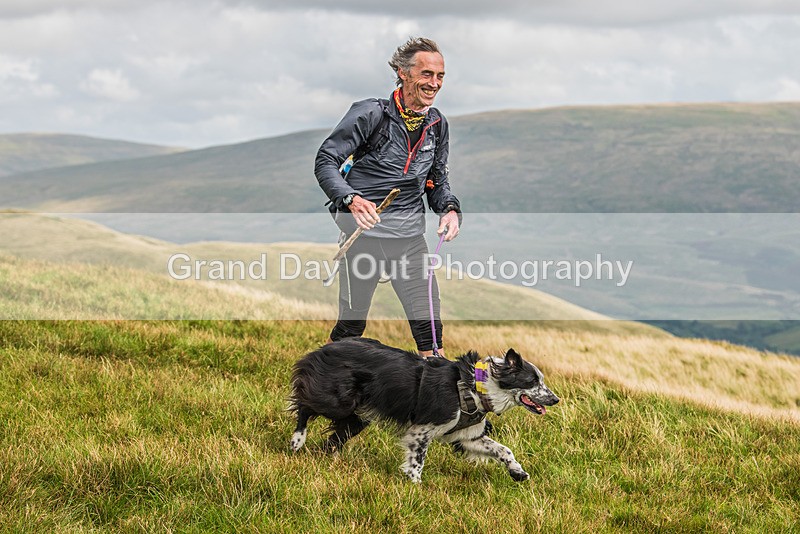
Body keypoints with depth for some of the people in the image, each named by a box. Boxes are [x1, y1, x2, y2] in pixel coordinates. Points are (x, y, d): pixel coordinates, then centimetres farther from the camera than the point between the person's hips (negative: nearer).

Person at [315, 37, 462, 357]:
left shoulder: (437, 124, 9)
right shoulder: (370, 113, -10)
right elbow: (326, 161, -11)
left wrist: (450, 209, -3)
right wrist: (351, 199, -29)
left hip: (410, 234, 5)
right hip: (364, 230, -5)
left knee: (429, 324, 1)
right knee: (352, 323, 4)